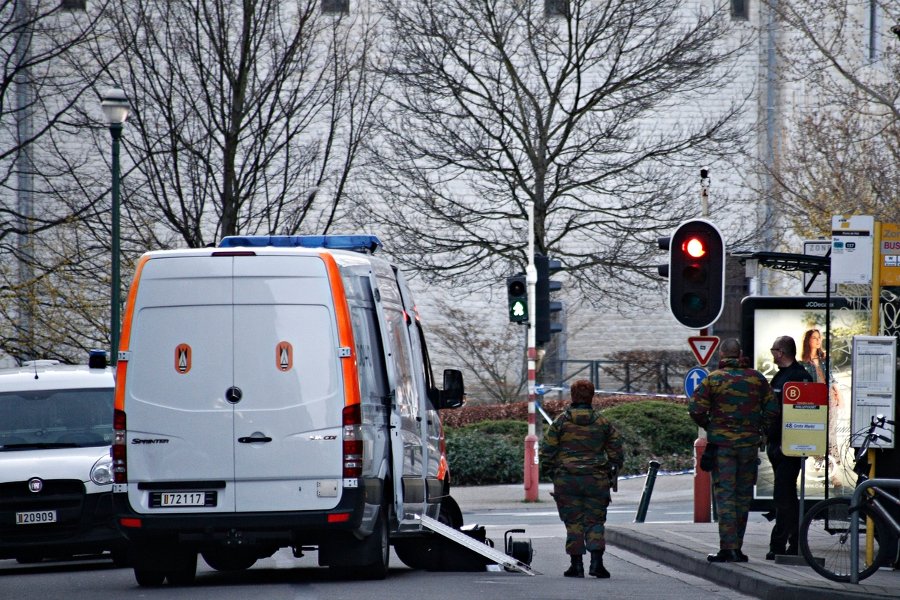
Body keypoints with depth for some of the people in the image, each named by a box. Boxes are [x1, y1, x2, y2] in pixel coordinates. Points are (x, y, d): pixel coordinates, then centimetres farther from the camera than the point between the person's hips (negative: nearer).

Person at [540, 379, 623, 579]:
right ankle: (596, 560, -10)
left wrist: (552, 472, 13)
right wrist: (611, 471, 19)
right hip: (596, 480, 1)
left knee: (573, 523, 5)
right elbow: (616, 453, 6)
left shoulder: (560, 422, -2)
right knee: (594, 521, 6)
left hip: (567, 479, -1)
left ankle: (576, 564, 4)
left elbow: (546, 452, -2)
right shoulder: (603, 423, 3)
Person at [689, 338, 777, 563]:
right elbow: (772, 408, 4)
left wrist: (709, 427, 7)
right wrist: (759, 429, 13)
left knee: (725, 495, -2)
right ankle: (737, 547, 16)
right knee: (743, 496, 11)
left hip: (722, 443, -3)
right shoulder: (757, 378, 3)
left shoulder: (713, 379, -6)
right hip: (749, 443, 3)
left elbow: (696, 409, -9)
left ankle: (728, 547, -11)